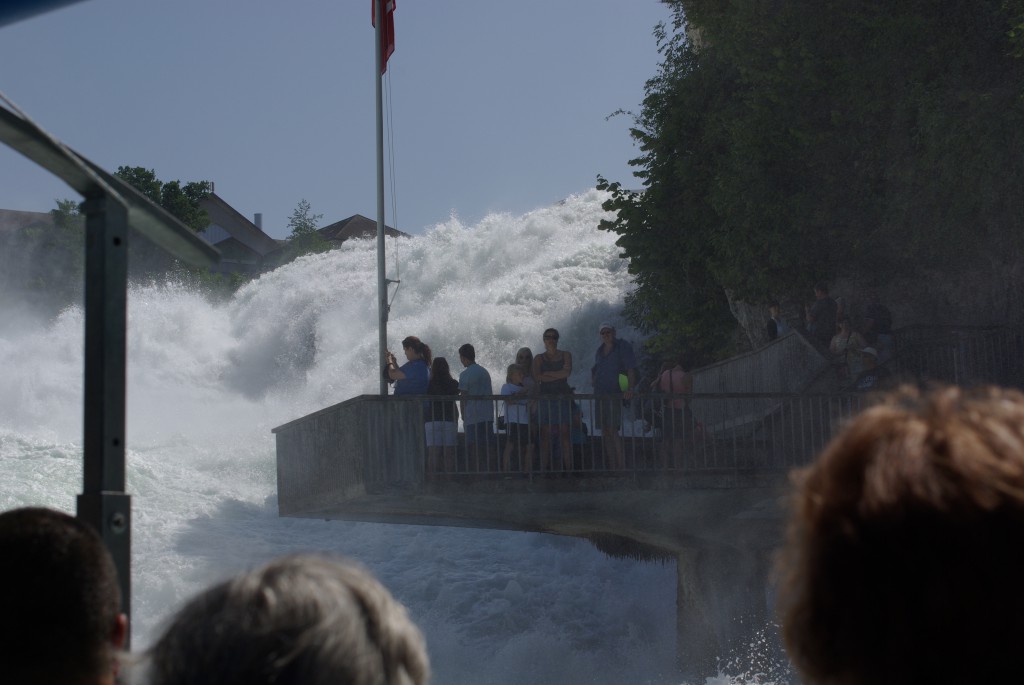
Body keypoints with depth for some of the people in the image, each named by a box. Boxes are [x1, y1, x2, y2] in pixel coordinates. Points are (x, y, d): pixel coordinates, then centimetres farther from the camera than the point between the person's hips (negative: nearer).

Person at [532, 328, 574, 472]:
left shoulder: (565, 355, 13)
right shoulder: (539, 358, 14)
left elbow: (568, 372, -4)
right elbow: (537, 377, -2)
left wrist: (547, 374, -3)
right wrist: (559, 375, -4)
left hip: (562, 396, 0)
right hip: (545, 397, 0)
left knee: (564, 433, -6)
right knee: (545, 434, -5)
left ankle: (567, 466, -8)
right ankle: (545, 468, -7)